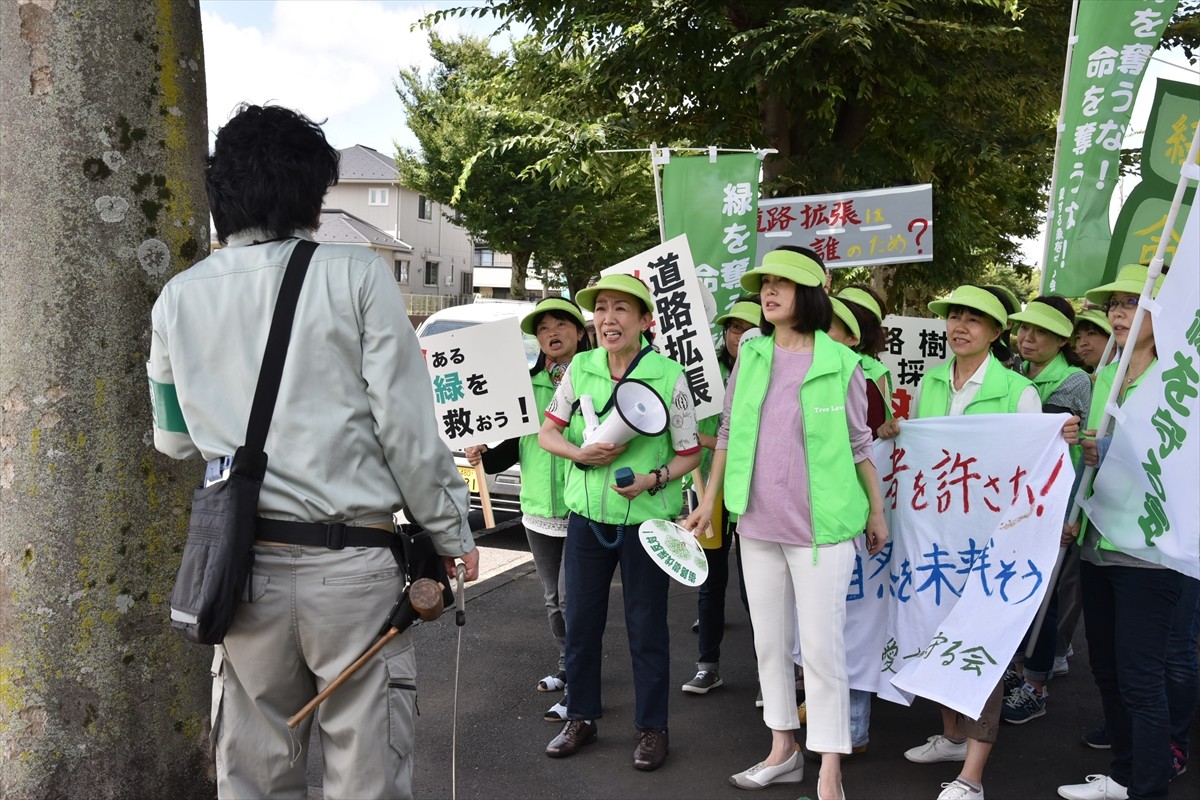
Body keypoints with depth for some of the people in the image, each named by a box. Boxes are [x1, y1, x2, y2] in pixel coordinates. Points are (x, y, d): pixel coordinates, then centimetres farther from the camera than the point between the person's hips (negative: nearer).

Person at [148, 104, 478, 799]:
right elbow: (407, 424, -8)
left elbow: (174, 439, 15)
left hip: (244, 567, 4)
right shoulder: (356, 275, -6)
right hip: (353, 565, -4)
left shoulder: (180, 298, 6)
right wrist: (451, 532, 2)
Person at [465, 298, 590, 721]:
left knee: (573, 598, -6)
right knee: (553, 599, 18)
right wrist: (485, 457, 0)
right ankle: (568, 668, 36)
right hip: (538, 509, 6)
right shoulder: (529, 384, 10)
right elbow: (516, 443, 16)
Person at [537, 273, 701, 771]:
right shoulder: (580, 369, 0)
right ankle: (581, 717, 30)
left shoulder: (669, 376, -11)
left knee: (646, 625, 7)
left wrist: (654, 478, -22)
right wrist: (582, 453, -14)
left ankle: (652, 727, 24)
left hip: (647, 519, -3)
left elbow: (690, 453, -4)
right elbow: (547, 433, 6)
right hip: (587, 514, 4)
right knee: (580, 619, 12)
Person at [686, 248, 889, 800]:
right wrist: (709, 500, 9)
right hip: (756, 524, 5)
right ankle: (782, 752, 30)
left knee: (821, 647, -1)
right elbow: (728, 433, 10)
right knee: (769, 640, 14)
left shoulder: (841, 363, -7)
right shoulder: (751, 357, 4)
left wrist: (877, 512, 5)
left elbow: (859, 443, 1)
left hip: (821, 526, -4)